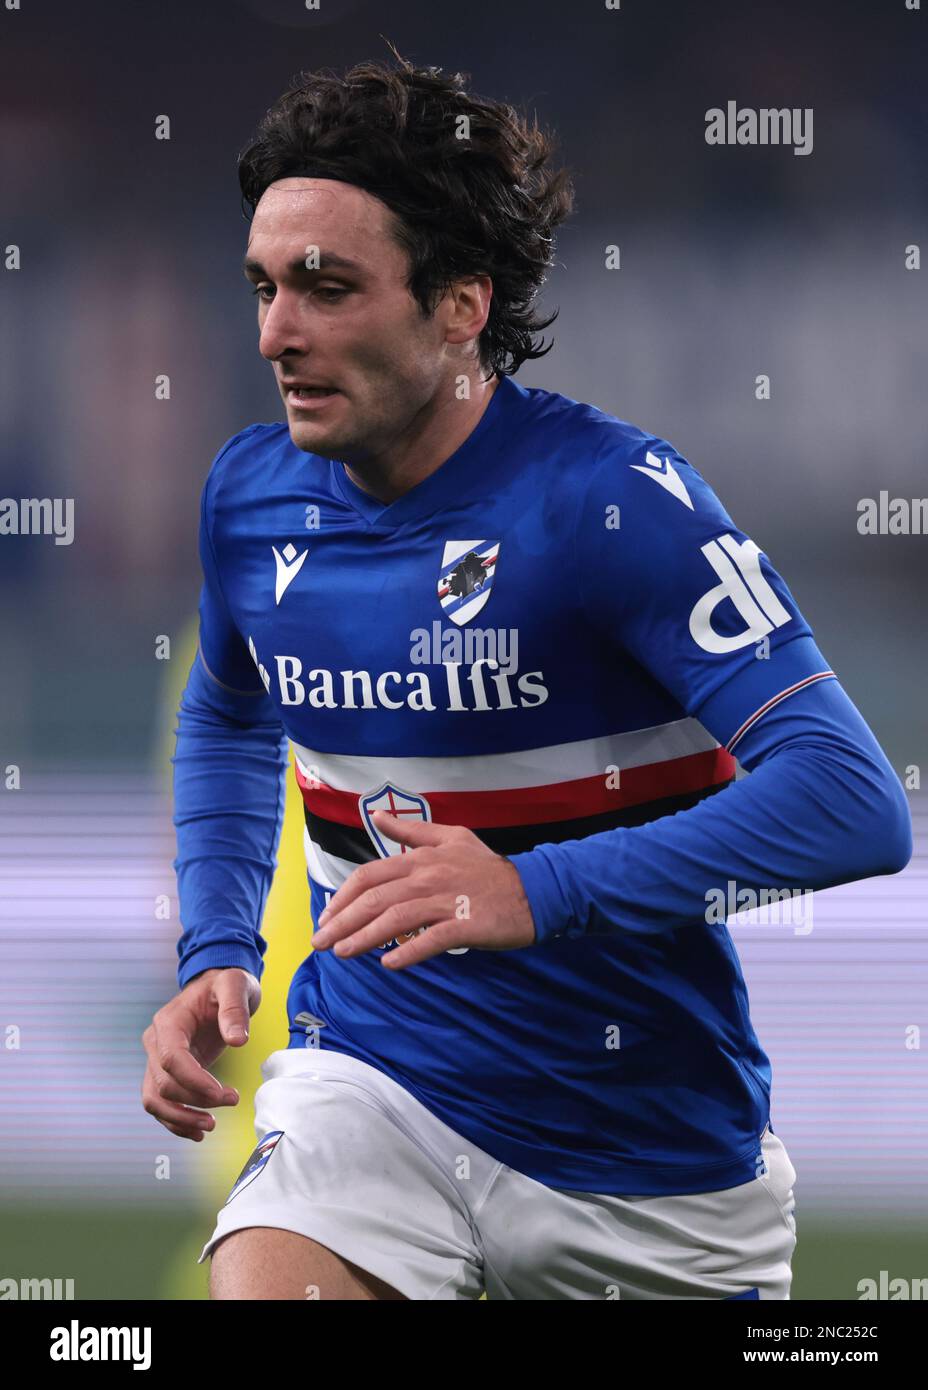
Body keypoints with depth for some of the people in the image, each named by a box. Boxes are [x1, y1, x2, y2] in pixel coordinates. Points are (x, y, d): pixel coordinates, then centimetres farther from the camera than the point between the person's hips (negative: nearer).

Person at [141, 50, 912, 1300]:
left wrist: (541, 890, -36)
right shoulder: (252, 493, 1)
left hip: (651, 1157, -3)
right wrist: (216, 958, 7)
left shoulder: (611, 495, -17)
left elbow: (853, 801, -25)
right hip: (373, 1083, 3)